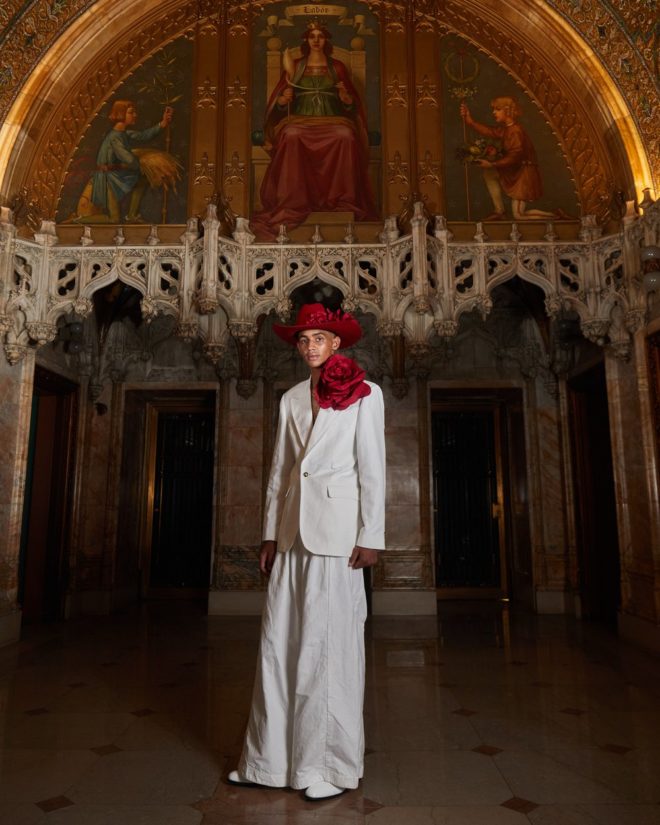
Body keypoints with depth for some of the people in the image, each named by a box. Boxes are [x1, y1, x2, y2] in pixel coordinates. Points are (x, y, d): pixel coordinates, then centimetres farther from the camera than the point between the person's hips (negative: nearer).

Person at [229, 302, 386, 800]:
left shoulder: (364, 394, 1)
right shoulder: (292, 400, 15)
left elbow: (372, 469, -4)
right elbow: (280, 471, 15)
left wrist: (370, 537, -10)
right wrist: (270, 532, 10)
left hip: (336, 528, -5)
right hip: (294, 530, 5)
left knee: (329, 645, 1)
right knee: (280, 642, 8)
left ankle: (331, 766, 17)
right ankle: (271, 758, 22)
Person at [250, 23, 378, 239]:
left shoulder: (337, 67, 17)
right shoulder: (295, 66, 16)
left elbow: (351, 104, 11)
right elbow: (278, 102, 10)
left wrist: (346, 97, -11)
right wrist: (284, 98, -12)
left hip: (332, 121, 0)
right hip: (301, 121, 0)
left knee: (346, 136, -34)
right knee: (291, 136, -36)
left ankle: (344, 201, -30)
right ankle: (292, 203, -37)